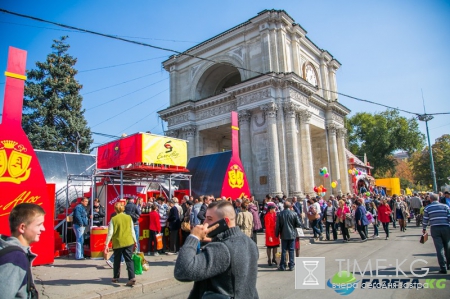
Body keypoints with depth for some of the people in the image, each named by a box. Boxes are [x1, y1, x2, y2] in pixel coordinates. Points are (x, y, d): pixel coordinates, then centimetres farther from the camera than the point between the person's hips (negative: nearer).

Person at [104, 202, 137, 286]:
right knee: (129, 260, 3)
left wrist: (106, 244, -2)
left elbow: (110, 233, -8)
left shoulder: (113, 219, -7)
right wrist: (135, 241, 15)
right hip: (129, 242, 1)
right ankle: (132, 278, -8)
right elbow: (132, 231, 5)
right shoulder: (129, 217, 0)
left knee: (117, 261, 18)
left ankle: (116, 277, 30)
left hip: (117, 243, -1)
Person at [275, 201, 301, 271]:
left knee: (283, 251, 7)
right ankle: (291, 266, 10)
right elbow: (299, 224, -6)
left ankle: (282, 266, 12)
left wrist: (277, 234, 8)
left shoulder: (280, 214, -5)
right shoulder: (294, 214, -7)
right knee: (291, 250, 7)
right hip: (292, 234, -1)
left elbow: (277, 225, -3)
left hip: (284, 235, 1)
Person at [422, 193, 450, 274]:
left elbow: (425, 220, 4)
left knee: (439, 248, -1)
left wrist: (424, 229, 17)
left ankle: (443, 268, -3)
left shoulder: (427, 208, 2)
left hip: (435, 229, -2)